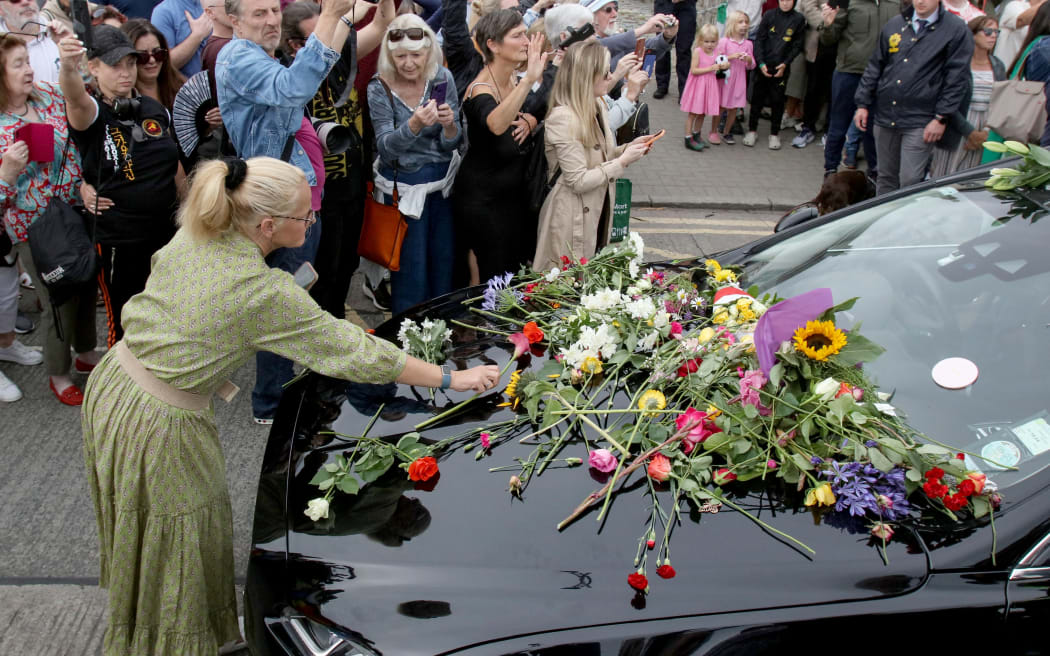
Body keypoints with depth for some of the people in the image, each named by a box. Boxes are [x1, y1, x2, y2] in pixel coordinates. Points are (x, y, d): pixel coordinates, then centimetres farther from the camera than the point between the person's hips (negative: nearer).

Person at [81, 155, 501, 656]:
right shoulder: (266, 293, -27)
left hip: (113, 383, 8)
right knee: (178, 553, 14)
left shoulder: (192, 234, -7)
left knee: (141, 536, 29)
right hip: (158, 425, -8)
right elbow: (355, 354, -21)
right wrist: (453, 378, -12)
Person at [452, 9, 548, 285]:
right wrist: (529, 80, -55)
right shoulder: (480, 89, -23)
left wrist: (529, 122, -7)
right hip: (482, 199, -8)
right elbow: (495, 124, -46)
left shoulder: (516, 81, 1)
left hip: (514, 193, 8)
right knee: (489, 278, 1)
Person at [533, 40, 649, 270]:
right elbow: (579, 181, -24)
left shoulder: (596, 106, 5)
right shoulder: (563, 119, -23)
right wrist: (622, 162, -18)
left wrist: (628, 148, 0)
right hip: (572, 220, -9)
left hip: (597, 211, 9)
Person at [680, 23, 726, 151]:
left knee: (702, 113, 15)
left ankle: (696, 135, 30)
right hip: (698, 85, -5)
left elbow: (726, 63, 14)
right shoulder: (698, 51, -13)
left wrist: (725, 65, -11)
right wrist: (711, 68, -23)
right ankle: (688, 138, 7)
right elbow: (694, 70, -17)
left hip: (710, 87, 5)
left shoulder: (717, 52, 1)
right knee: (693, 113, 1)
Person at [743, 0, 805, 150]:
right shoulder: (769, 15, 0)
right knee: (757, 98, 6)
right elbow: (759, 40, 0)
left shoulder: (799, 19, 0)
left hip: (782, 67, 0)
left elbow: (797, 46, 2)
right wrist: (761, 63, -9)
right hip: (763, 65, 0)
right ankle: (752, 130, 18)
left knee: (777, 100, 4)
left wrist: (785, 64, -8)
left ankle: (774, 134, 15)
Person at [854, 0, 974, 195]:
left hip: (919, 122, -4)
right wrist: (863, 104, 10)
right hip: (885, 115, 5)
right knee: (886, 178, 13)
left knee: (910, 182, -7)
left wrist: (941, 119, -10)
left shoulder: (957, 30, -3)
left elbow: (957, 79, -6)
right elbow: (874, 67, 15)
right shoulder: (894, 25, 11)